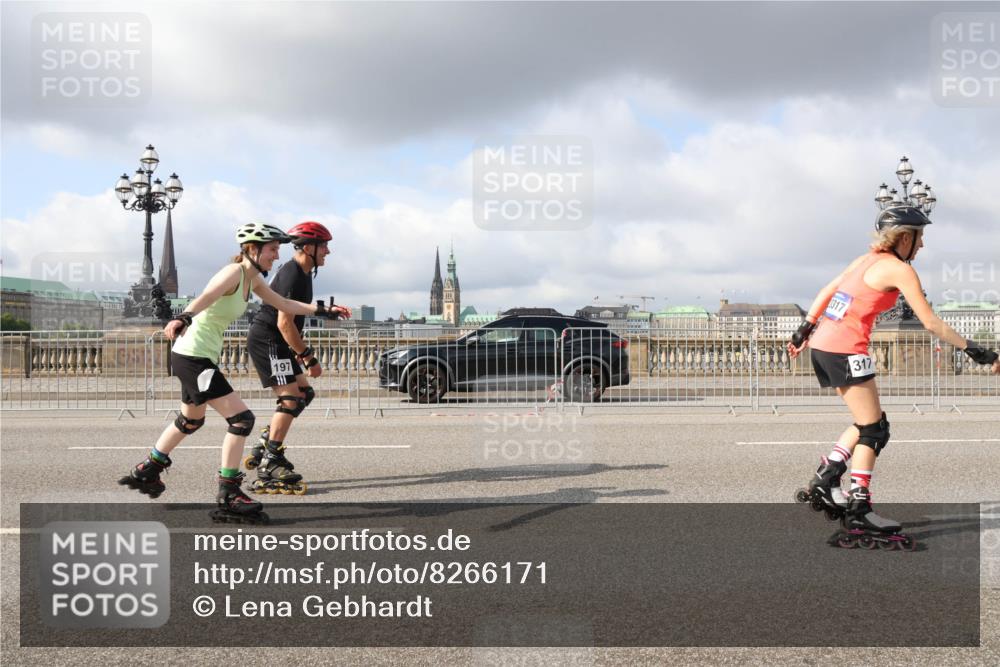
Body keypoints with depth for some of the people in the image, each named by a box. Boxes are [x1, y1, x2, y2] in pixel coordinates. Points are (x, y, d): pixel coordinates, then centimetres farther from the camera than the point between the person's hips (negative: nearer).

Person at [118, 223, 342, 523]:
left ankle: (146, 472, 46)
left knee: (191, 421, 28)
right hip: (192, 355, -10)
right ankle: (228, 497, -6)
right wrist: (184, 317, -56)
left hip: (198, 357, 10)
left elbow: (283, 304, 23)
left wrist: (321, 310, 24)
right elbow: (206, 297, -38)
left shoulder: (253, 279, 9)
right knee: (242, 419, -12)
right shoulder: (234, 273, -18)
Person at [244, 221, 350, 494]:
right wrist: (310, 358, -21)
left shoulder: (301, 273, 13)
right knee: (290, 399, -13)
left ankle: (263, 450, 13)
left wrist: (329, 310, 15)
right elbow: (285, 323, -24)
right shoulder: (292, 276, -19)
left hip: (276, 343, 10)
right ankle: (268, 471, -12)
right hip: (266, 341, -10)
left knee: (304, 393, 11)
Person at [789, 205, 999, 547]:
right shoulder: (899, 269, -8)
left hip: (822, 346, 9)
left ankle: (824, 482, 18)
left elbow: (827, 291, 19)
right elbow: (930, 322, -10)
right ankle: (859, 516, -1)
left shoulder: (868, 259, 17)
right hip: (846, 352, -9)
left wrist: (805, 330, 23)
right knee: (874, 431, -1)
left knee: (868, 423, 19)